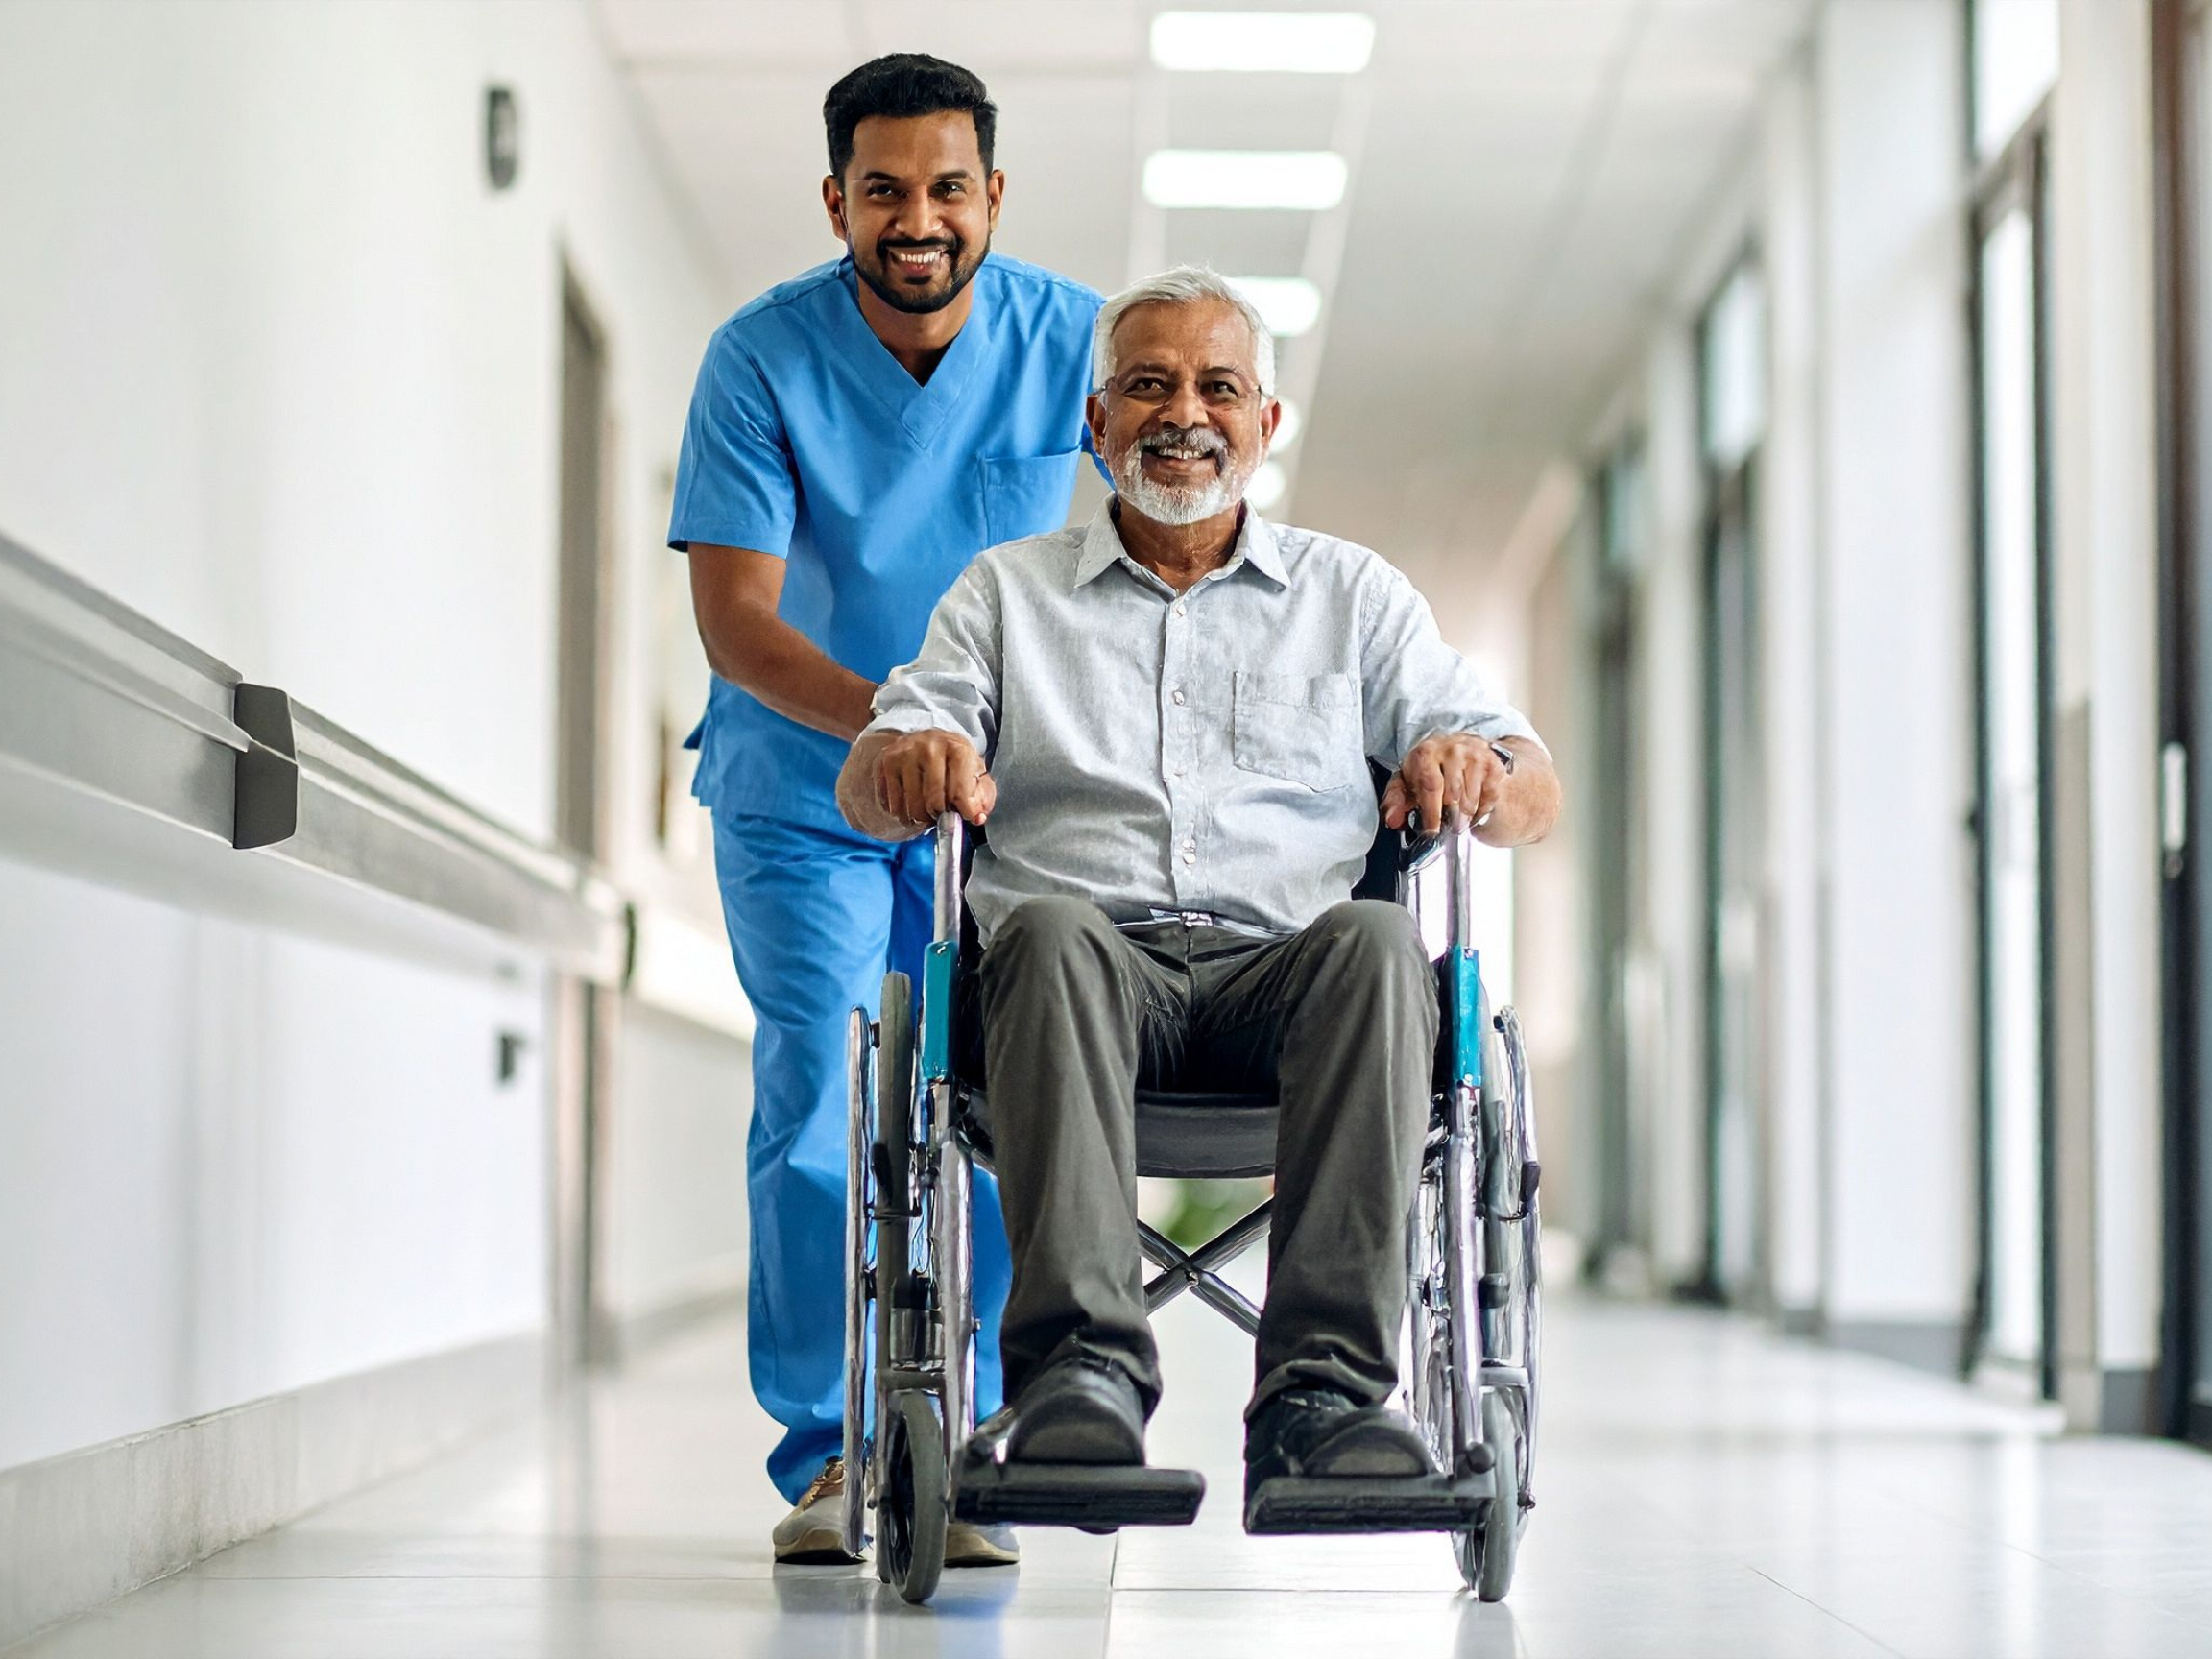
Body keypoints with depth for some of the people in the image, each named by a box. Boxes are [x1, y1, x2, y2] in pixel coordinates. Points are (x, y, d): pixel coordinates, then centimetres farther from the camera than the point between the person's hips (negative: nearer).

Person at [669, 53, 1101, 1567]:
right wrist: (891, 725, -33)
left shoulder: (1074, 339, -10)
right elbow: (734, 617, -17)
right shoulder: (763, 358, -14)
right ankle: (824, 1454, -4)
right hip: (798, 787, -1)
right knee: (812, 1089, -11)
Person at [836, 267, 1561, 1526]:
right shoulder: (1007, 593, 24)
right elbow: (868, 797, 12)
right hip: (1092, 963, 0)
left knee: (1374, 941, -34)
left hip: (1284, 969, 1)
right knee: (1049, 931, -35)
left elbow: (1535, 794, 15)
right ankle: (1083, 1368, -47)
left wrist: (1481, 775, -11)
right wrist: (909, 763, -14)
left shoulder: (1354, 595, 24)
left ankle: (1324, 1393, -43)